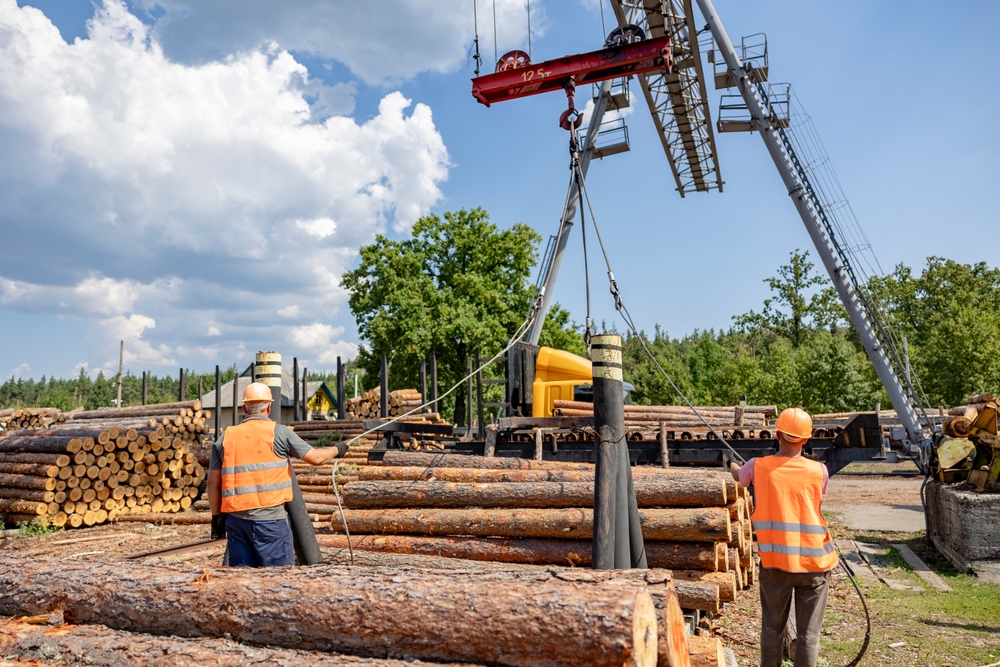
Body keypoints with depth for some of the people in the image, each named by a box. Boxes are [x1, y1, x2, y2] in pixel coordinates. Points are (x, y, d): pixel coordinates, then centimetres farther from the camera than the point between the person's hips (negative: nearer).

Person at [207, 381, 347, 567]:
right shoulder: (279, 432, -2)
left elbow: (213, 482, 10)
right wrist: (337, 450, 20)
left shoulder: (226, 437, 9)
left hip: (235, 518, 5)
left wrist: (217, 516, 19)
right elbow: (316, 458, 2)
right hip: (269, 517, -4)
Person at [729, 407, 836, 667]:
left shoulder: (758, 467, -5)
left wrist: (733, 467, 41)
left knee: (772, 628, 14)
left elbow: (738, 475, 17)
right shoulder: (819, 471, -6)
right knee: (808, 633, 8)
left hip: (775, 562, 1)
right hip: (813, 563, 0)